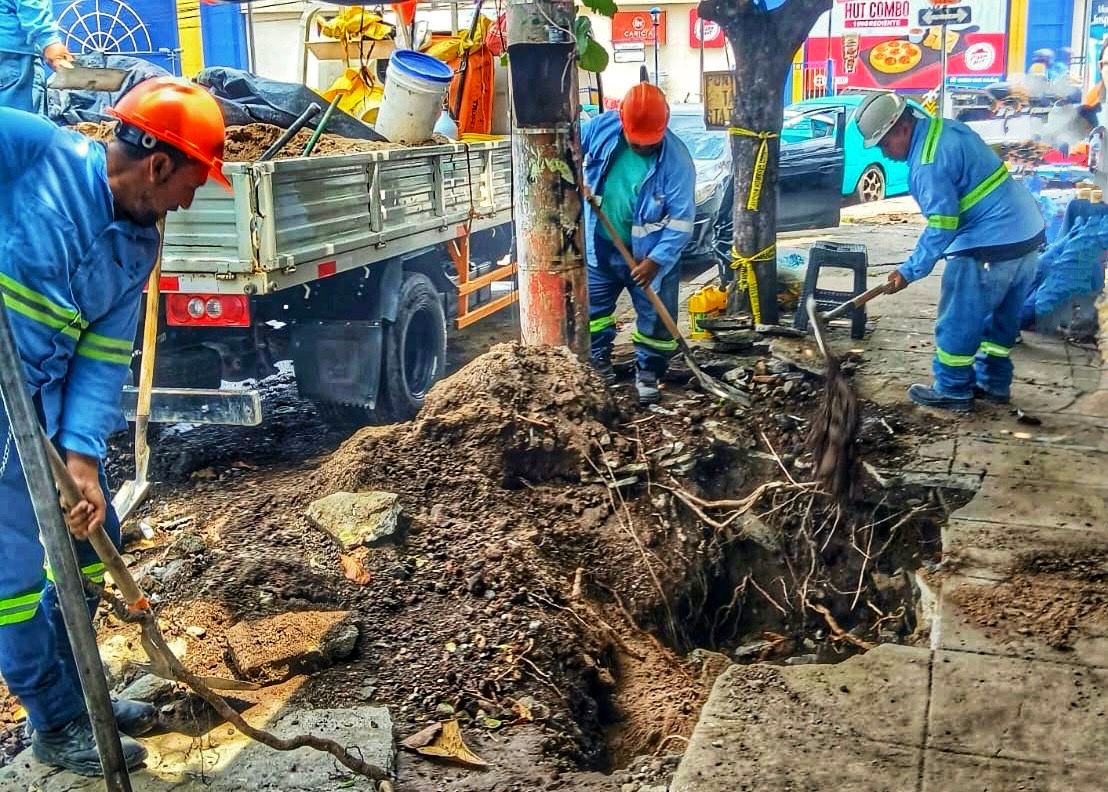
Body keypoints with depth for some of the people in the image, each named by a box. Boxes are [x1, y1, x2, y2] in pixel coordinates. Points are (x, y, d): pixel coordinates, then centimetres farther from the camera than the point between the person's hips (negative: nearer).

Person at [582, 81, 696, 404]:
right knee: (592, 306, 18)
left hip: (649, 252, -3)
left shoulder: (677, 159, -23)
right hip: (600, 245, 3)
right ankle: (598, 360, 40)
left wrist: (657, 259, -26)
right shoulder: (603, 127, -13)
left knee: (656, 317, 6)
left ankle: (648, 372, 27)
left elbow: (681, 219, -22)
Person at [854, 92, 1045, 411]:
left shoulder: (928, 163, -20)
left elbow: (942, 226, -20)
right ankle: (994, 382, 32)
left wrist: (910, 271, -12)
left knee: (958, 322, 3)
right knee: (1002, 316, 20)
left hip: (991, 248, -10)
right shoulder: (945, 128, 10)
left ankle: (952, 391, 14)